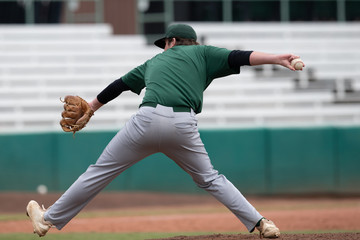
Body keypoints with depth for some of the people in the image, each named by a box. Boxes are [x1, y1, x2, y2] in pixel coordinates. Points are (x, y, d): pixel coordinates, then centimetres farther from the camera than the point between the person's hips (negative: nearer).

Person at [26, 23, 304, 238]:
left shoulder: (154, 62, 31)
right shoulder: (202, 54, 23)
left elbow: (118, 86, 39)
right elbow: (239, 57, 7)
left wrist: (90, 108, 52)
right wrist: (277, 58, 1)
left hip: (149, 120, 0)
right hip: (184, 126, 0)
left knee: (101, 171, 9)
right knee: (210, 178, 19)